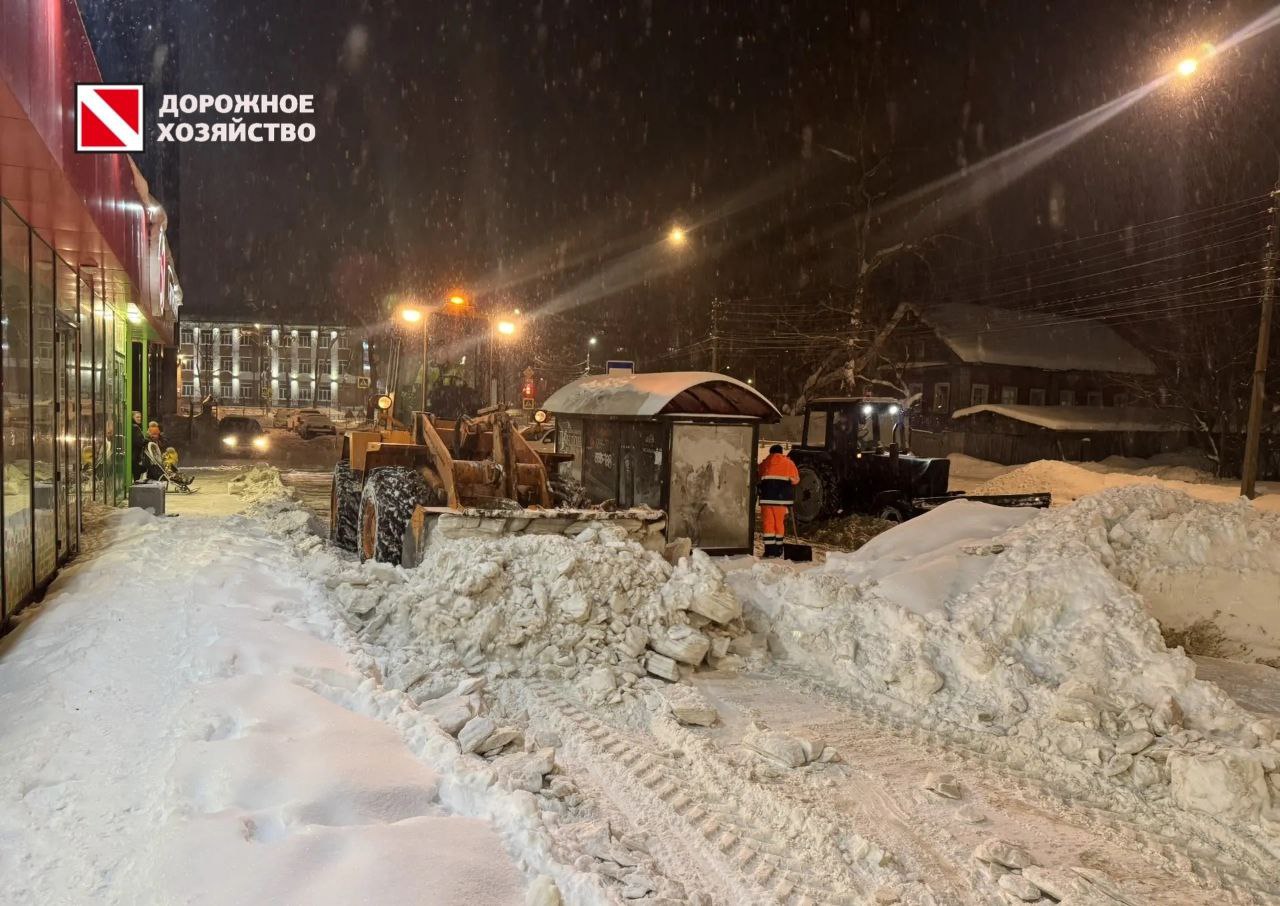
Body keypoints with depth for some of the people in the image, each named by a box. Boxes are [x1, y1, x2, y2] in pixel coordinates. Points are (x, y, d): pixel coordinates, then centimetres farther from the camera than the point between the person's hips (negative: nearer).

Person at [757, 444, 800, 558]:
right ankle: (777, 550, 11)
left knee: (768, 523, 4)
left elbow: (758, 479, 11)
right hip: (781, 498, 0)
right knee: (779, 523, 8)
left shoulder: (764, 464, 9)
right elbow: (795, 480, 6)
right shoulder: (789, 463, 5)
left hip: (766, 497, 1)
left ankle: (769, 549, 0)